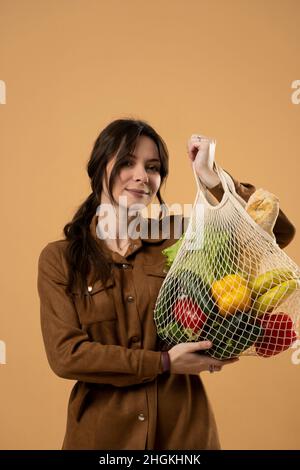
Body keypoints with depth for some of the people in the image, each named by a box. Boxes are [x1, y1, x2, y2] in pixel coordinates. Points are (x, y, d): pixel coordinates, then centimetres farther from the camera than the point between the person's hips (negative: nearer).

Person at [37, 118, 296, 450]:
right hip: (103, 431, -1)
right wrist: (164, 362, -15)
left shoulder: (178, 237, -1)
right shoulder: (59, 258, -4)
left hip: (184, 427, 2)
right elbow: (65, 354, -12)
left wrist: (212, 178, -14)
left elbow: (278, 232, -4)